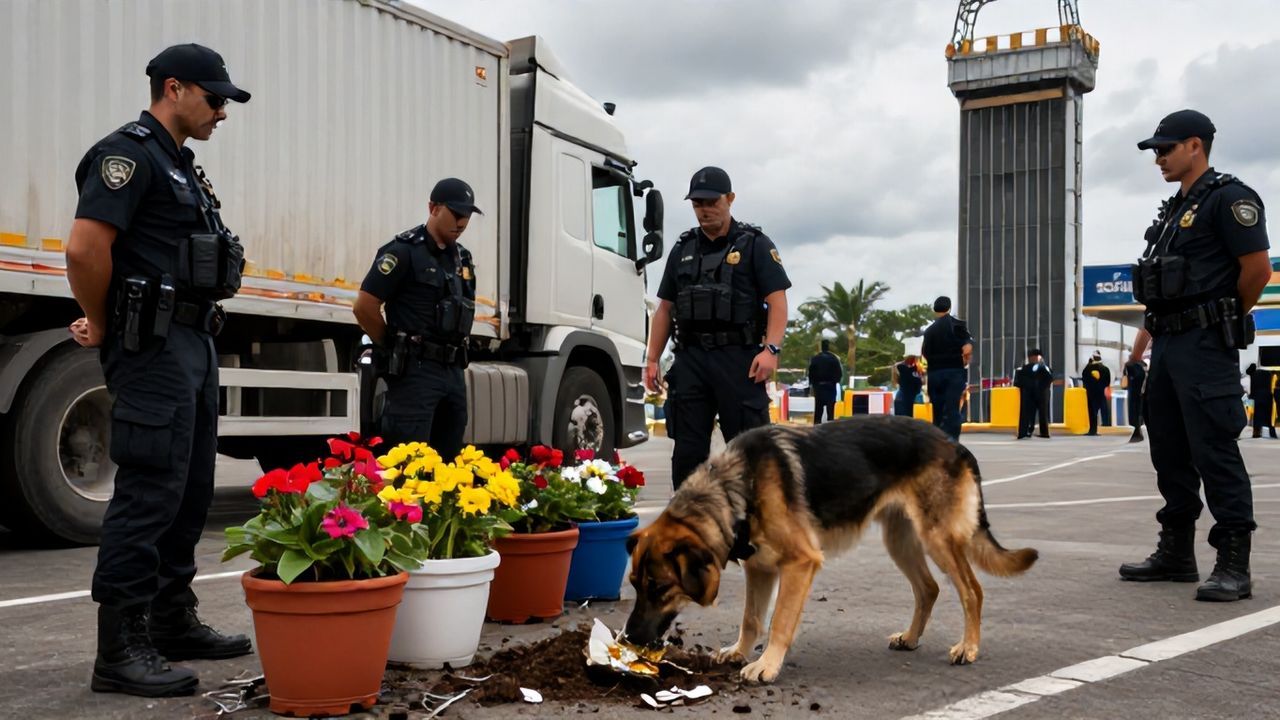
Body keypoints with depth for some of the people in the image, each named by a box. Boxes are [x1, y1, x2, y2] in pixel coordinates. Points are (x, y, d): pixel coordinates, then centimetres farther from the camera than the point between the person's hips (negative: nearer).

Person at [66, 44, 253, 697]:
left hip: (193, 343, 10)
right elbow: (85, 249, -21)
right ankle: (120, 649, -5)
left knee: (191, 489, 13)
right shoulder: (130, 153, -10)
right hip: (152, 347, -10)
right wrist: (102, 328, -9)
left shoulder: (181, 165, 20)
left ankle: (174, 622, 24)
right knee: (149, 490, -10)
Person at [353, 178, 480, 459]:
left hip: (453, 370, 8)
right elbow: (364, 307, -12)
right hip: (416, 370, -8)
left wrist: (455, 350, 14)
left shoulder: (462, 257, 15)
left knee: (448, 461, 11)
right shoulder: (404, 251, -9)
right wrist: (396, 347, -1)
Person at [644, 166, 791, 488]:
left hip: (738, 358, -4)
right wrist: (652, 358, 11)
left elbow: (777, 300, -3)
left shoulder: (755, 245, 5)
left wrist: (771, 349, -17)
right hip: (690, 359, 4)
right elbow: (664, 309, 19)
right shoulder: (682, 250, 18)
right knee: (687, 450, 4)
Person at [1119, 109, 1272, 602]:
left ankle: (1233, 565, -5)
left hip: (1204, 345, -9)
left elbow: (1258, 270, -12)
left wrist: (1224, 322, -1)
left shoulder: (1228, 198, -8)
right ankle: (1176, 553, 21)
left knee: (1215, 451, -9)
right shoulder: (1173, 210, 19)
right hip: (1168, 344, 10)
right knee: (1170, 450, 12)